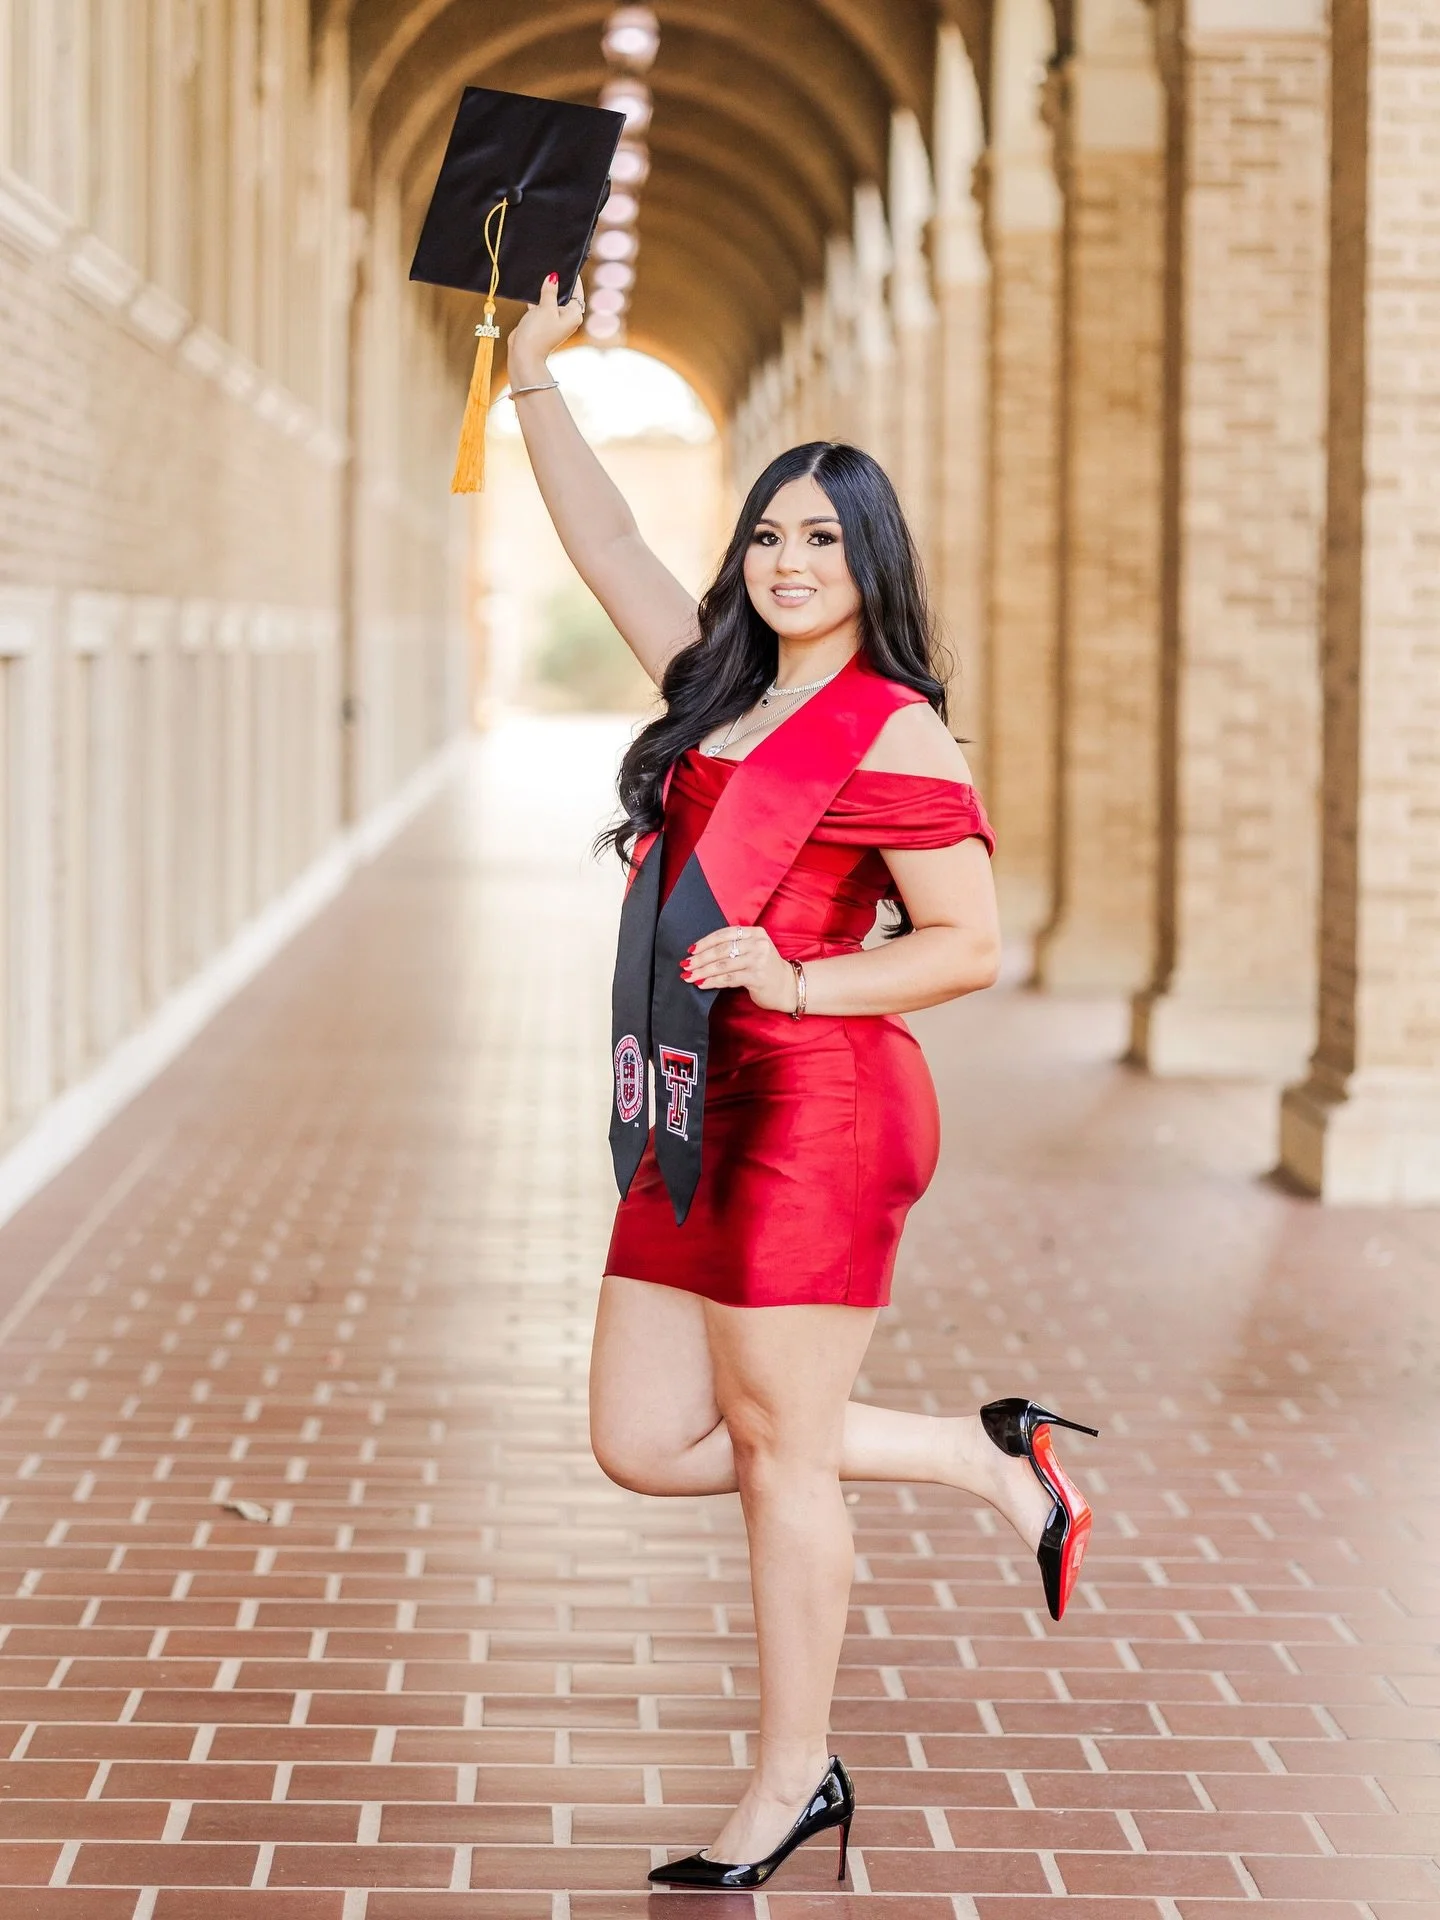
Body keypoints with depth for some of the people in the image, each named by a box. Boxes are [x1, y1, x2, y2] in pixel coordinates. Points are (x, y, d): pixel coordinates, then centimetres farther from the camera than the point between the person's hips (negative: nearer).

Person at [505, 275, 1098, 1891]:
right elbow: (605, 543, 22)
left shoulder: (895, 737, -7)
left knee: (774, 1447, -1)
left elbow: (973, 945, -9)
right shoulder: (718, 687, 14)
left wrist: (799, 981, -19)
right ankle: (982, 1456, 25)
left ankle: (793, 1778, 13)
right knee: (644, 1444, 10)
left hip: (817, 1107, -8)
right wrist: (534, 376, 18)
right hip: (694, 1119, 8)